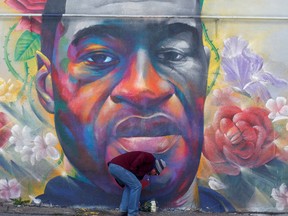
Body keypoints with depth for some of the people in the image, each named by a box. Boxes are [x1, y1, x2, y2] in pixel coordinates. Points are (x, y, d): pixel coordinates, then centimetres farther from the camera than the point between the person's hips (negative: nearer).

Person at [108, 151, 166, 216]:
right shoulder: (150, 158, 8)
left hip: (113, 167, 10)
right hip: (118, 166, -10)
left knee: (129, 186, 28)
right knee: (136, 186, 1)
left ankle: (124, 209, 19)